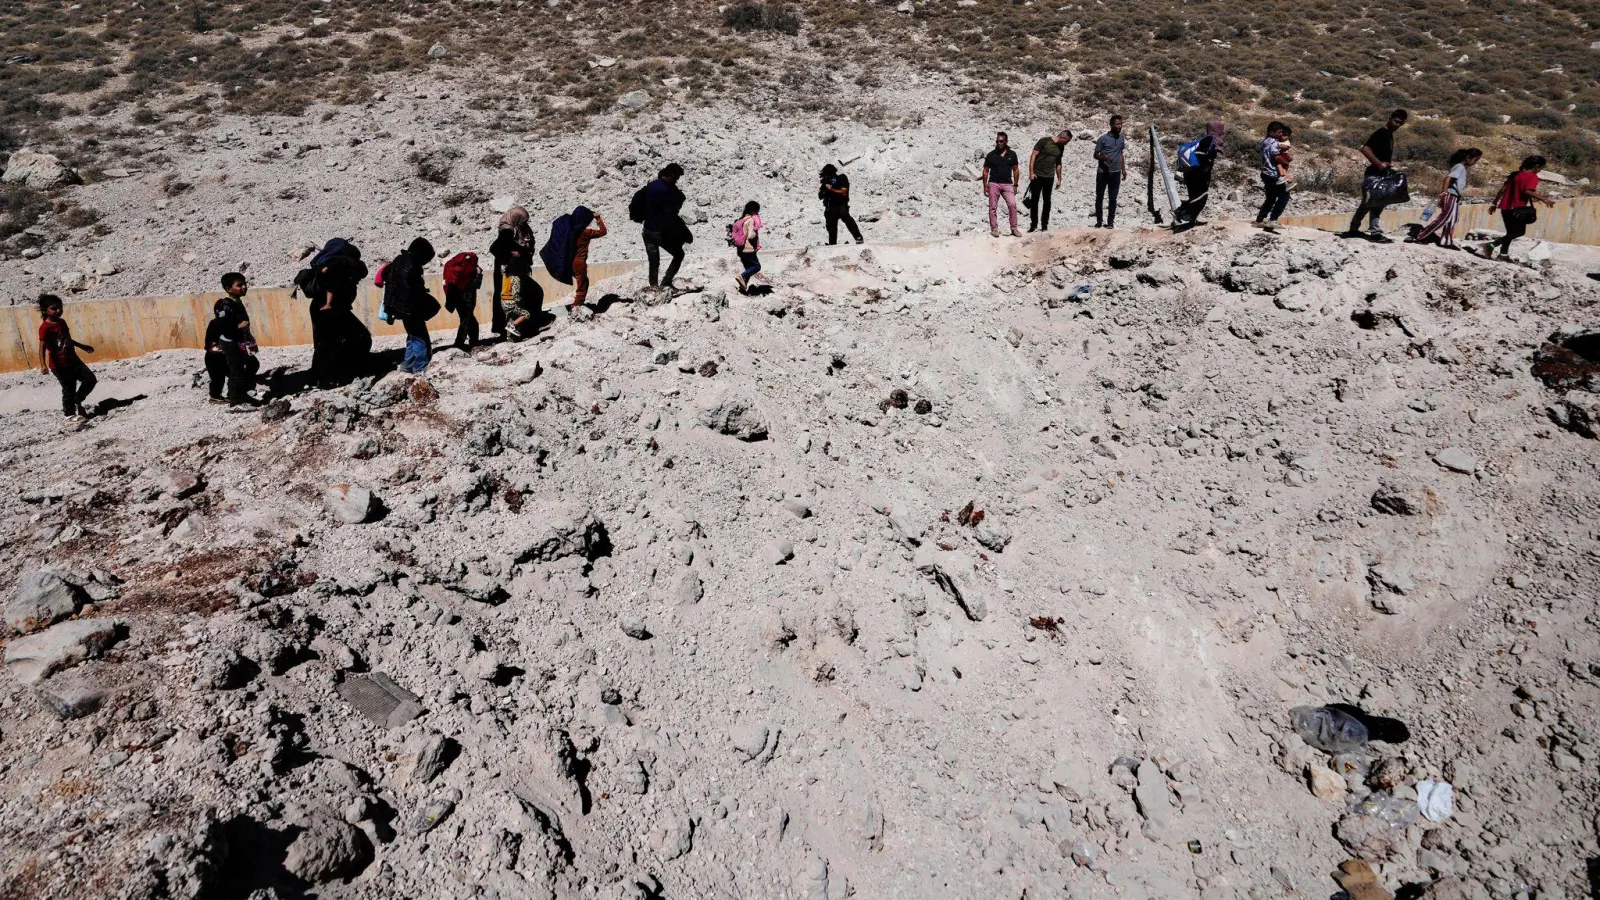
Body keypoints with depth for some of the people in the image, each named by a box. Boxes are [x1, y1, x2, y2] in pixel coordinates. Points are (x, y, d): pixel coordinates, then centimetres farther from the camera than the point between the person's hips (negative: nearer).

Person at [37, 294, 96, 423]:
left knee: (90, 379, 7)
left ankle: (76, 402, 26)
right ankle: (69, 414, 17)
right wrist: (43, 365, -32)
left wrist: (83, 347, 33)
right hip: (59, 366, -8)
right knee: (69, 389, 1)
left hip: (73, 360, 8)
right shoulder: (45, 327, -17)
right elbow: (42, 348, -21)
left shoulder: (62, 322, 8)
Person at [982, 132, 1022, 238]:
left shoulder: (1012, 154, 6)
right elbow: (985, 171, 7)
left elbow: (1016, 170, 11)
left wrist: (1015, 185, 6)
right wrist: (985, 186, 1)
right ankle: (994, 228, 9)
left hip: (1007, 184, 0)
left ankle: (1014, 228, -6)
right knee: (993, 207, 0)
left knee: (1012, 205, -12)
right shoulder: (991, 155, 2)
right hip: (993, 184, 0)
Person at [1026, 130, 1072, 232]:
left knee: (1047, 202, 6)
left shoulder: (1061, 147, 10)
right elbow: (1033, 156, -9)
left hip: (1049, 177, 5)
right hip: (1037, 176, -5)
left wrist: (1059, 179, 19)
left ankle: (1044, 225, 12)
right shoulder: (1044, 141, -8)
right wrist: (1031, 173, -14)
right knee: (1034, 201, 0)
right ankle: (1033, 225, 6)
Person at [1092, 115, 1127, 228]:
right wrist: (1104, 158, -24)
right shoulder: (1103, 138, -7)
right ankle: (1099, 221, 13)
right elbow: (1095, 155, -5)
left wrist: (1124, 169, 12)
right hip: (1102, 172, -3)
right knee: (1099, 197, 3)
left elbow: (1121, 155, 17)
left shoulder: (1121, 138, 8)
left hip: (1115, 173, 3)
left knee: (1113, 198, 4)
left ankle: (1110, 222, 8)